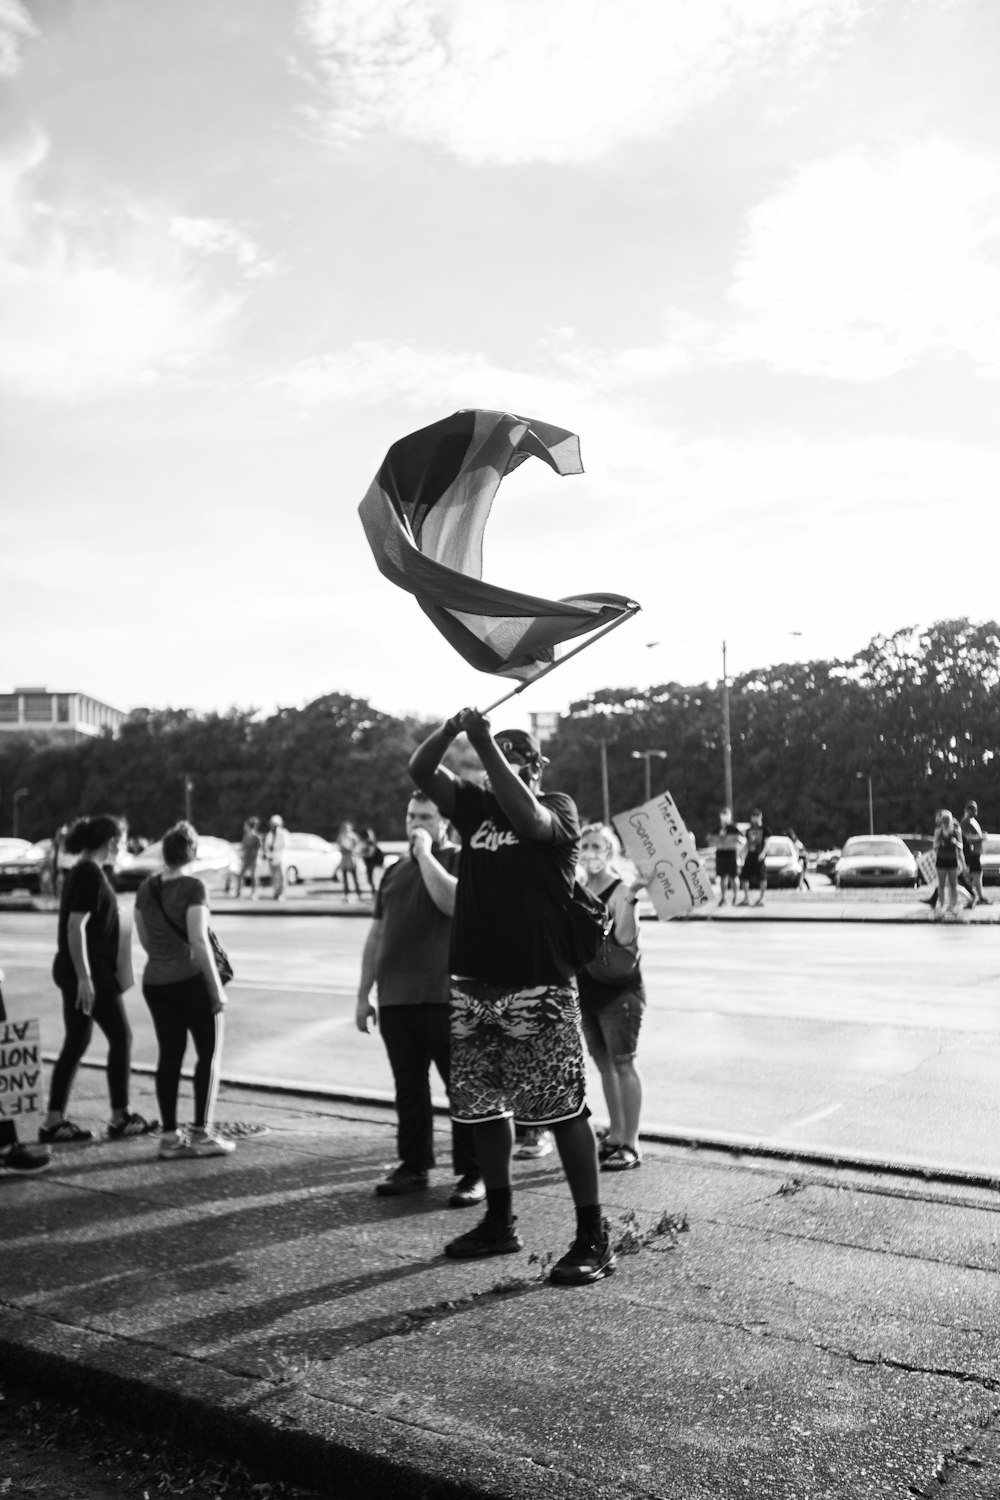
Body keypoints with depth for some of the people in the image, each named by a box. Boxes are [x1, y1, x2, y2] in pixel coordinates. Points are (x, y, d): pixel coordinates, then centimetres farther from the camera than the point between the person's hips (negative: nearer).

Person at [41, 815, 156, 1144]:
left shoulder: (79, 872, 13)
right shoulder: (92, 874, -17)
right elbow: (75, 926, -22)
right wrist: (84, 977, -23)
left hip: (71, 970, 9)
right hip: (90, 971, -9)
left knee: (76, 1042, 11)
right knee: (121, 1037, 2)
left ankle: (54, 1122, 13)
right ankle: (120, 1119, 10)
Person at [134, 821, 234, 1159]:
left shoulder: (146, 888, 6)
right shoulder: (192, 887, -14)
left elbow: (144, 939, 12)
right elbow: (198, 941, -19)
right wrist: (217, 987, -14)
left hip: (155, 982, 6)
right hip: (191, 979, -6)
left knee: (169, 1055, 10)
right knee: (209, 1052, 6)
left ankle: (170, 1136, 12)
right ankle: (201, 1132, 5)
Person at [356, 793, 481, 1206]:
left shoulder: (459, 860, 0)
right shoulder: (394, 872, 17)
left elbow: (452, 901, -22)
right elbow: (376, 935, 19)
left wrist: (425, 853, -12)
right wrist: (363, 993, 17)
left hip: (444, 996, -6)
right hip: (395, 998, 6)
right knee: (408, 1086, 12)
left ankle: (473, 1173, 7)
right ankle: (413, 1166, 23)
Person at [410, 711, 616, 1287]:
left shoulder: (559, 807, -2)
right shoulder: (476, 803, 12)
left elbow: (530, 819, -24)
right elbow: (421, 771, 2)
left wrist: (487, 745, -22)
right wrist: (452, 729, -17)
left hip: (539, 987, -6)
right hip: (473, 984, 6)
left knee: (563, 1109, -4)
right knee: (485, 1107, 14)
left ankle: (595, 1236, 5)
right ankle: (500, 1222, 30)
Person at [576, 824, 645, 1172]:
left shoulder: (620, 890, -13)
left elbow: (625, 938, -24)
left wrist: (630, 899, -33)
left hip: (620, 988, -7)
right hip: (587, 987, 7)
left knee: (622, 1062, -2)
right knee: (603, 1063, 14)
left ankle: (631, 1144, 7)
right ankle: (615, 1136, 26)